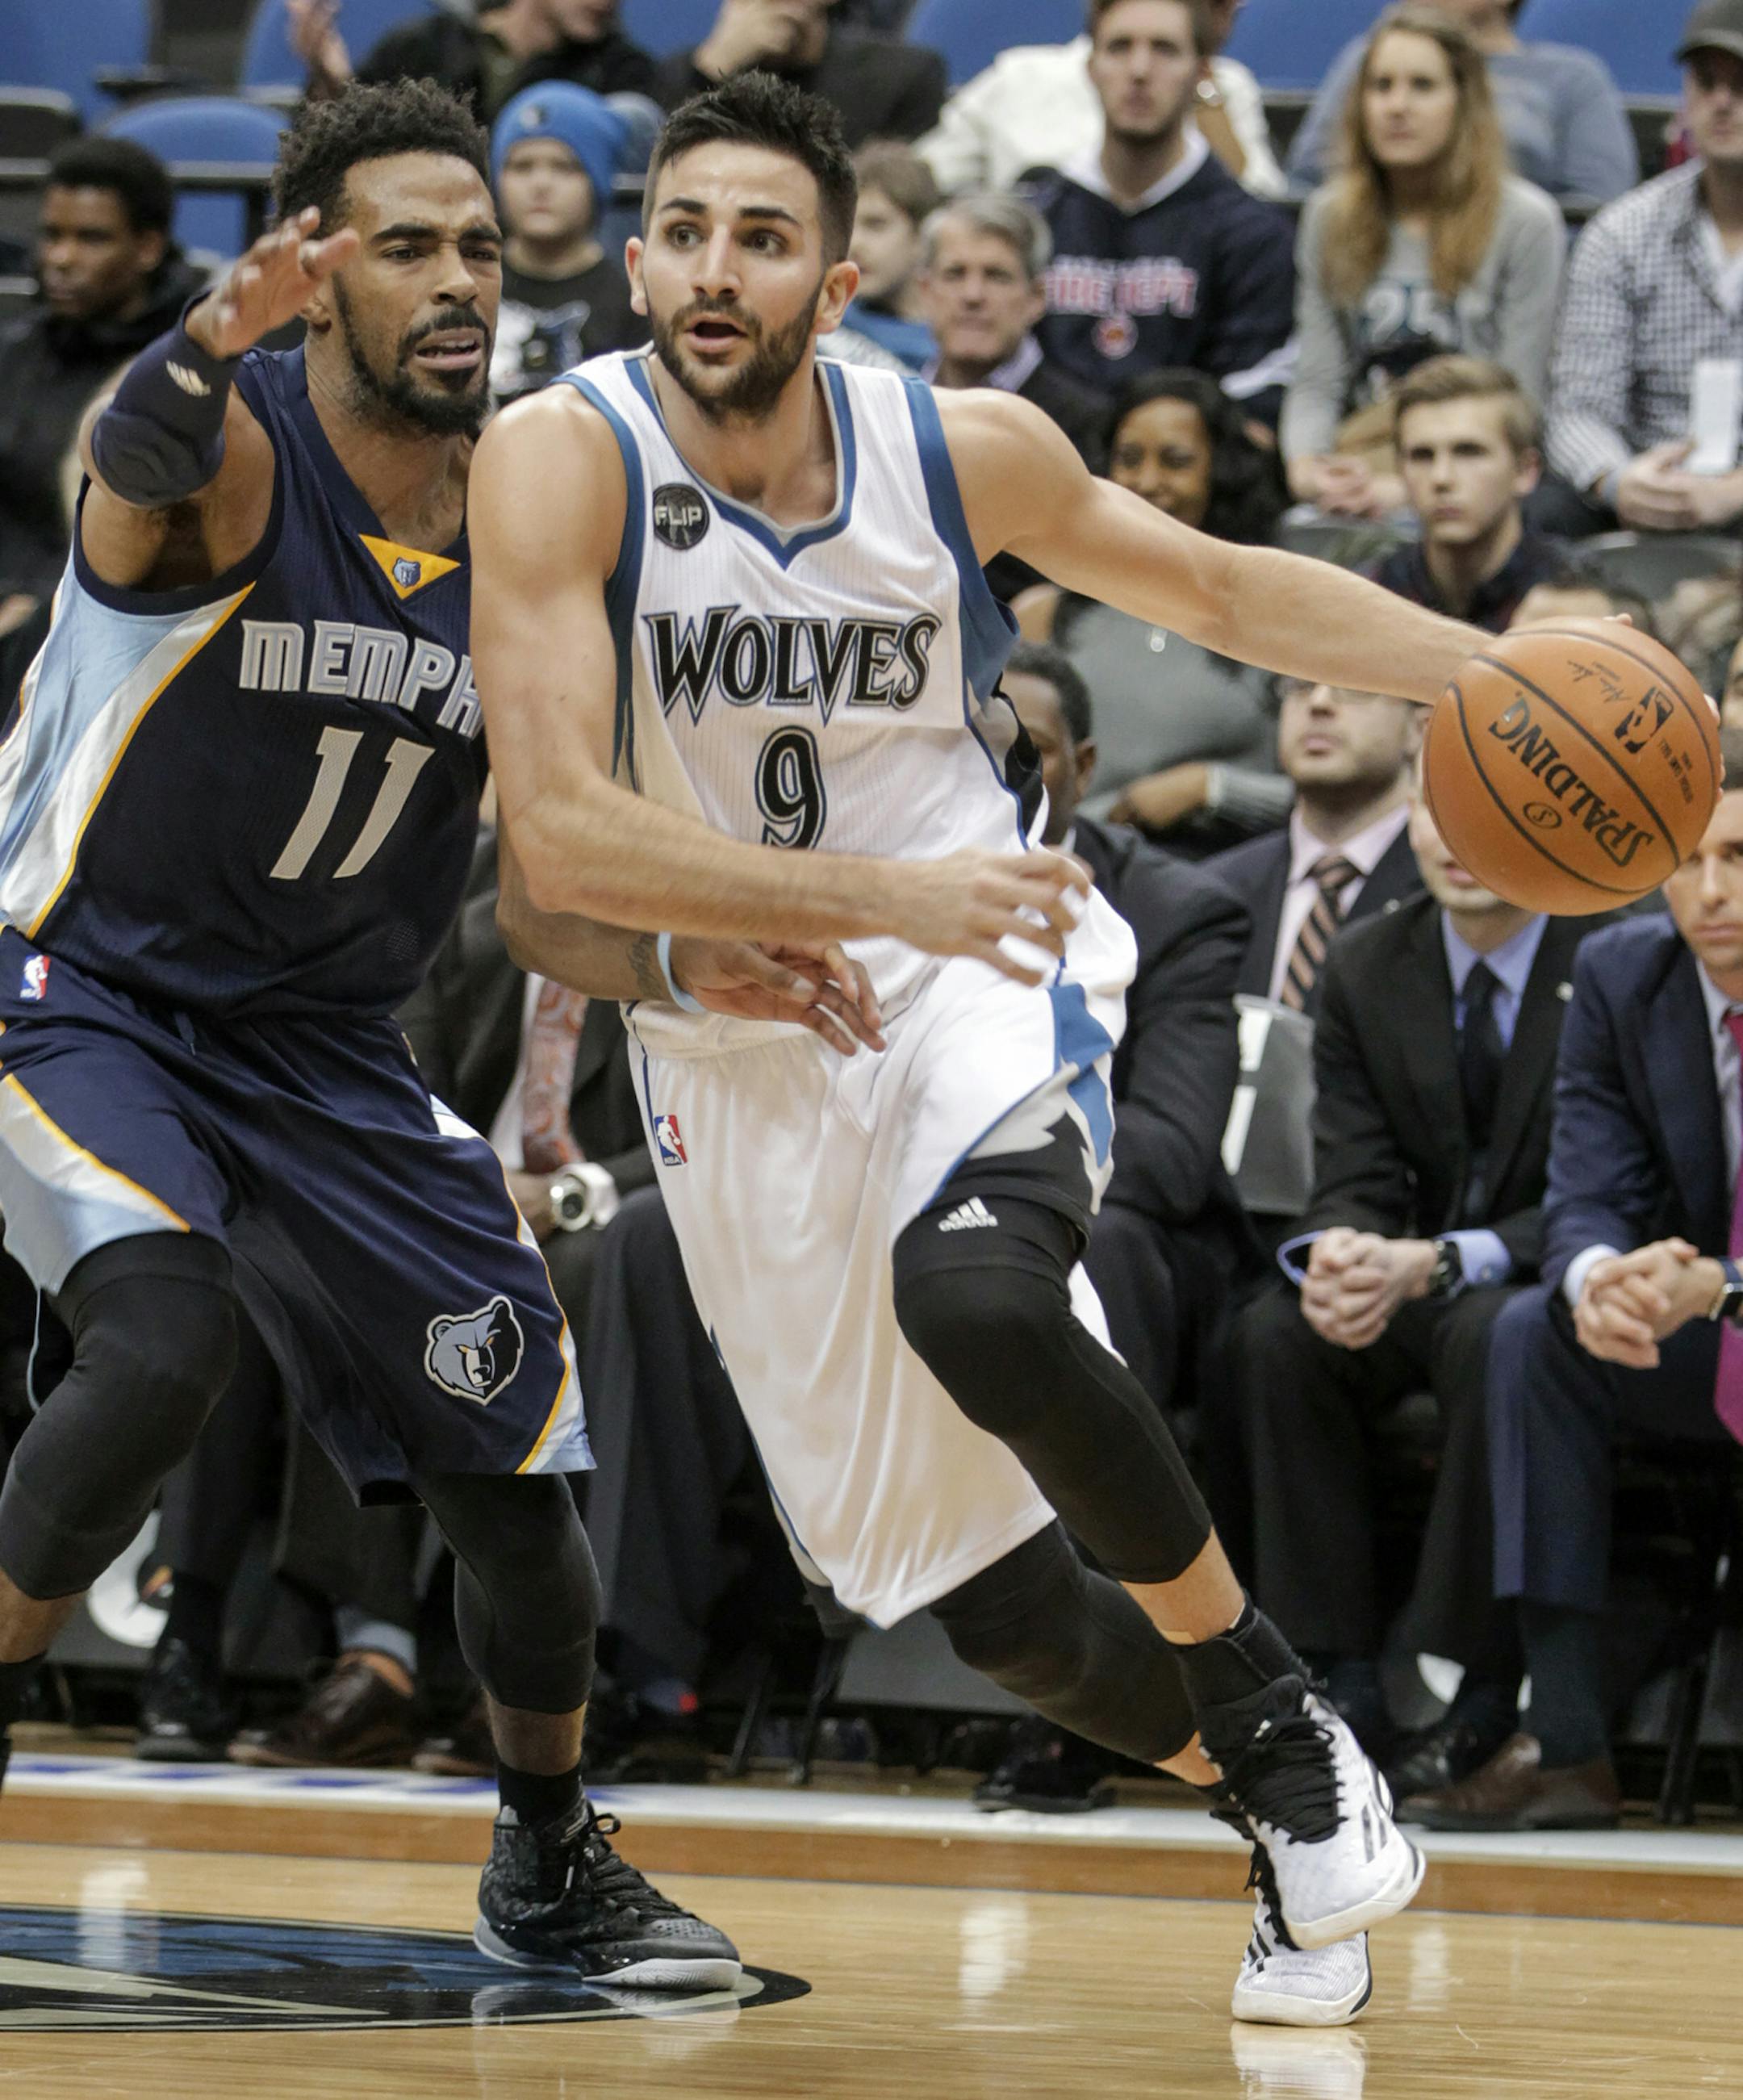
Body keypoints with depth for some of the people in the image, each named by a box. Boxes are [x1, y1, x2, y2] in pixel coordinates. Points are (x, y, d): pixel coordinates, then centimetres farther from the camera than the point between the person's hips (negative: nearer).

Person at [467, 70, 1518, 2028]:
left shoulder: (964, 450, -8)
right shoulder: (562, 461, -16)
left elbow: (1221, 587, 11)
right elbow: (561, 841, -24)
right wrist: (876, 891, -33)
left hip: (983, 972, -1)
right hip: (741, 1044, 1)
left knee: (976, 1295, -35)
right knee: (991, 1605, 3)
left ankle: (1268, 1700, -12)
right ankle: (1281, 1804, 32)